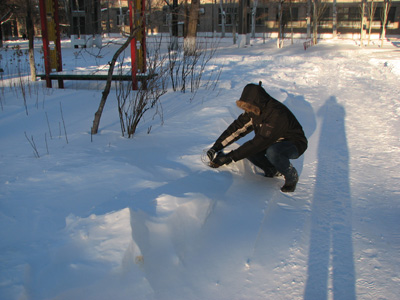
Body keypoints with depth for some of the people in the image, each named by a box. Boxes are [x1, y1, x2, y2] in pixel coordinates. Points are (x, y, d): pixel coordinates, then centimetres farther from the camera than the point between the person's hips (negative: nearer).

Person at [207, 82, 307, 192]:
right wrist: (216, 146, -16)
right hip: (274, 142, 7)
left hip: (294, 144, -7)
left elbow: (260, 142, -39)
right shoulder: (254, 109, -11)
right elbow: (237, 127, -6)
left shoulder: (277, 114, -36)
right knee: (248, 149, -18)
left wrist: (230, 157, -39)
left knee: (272, 152, -39)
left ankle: (291, 176, -10)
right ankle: (272, 171, 5)